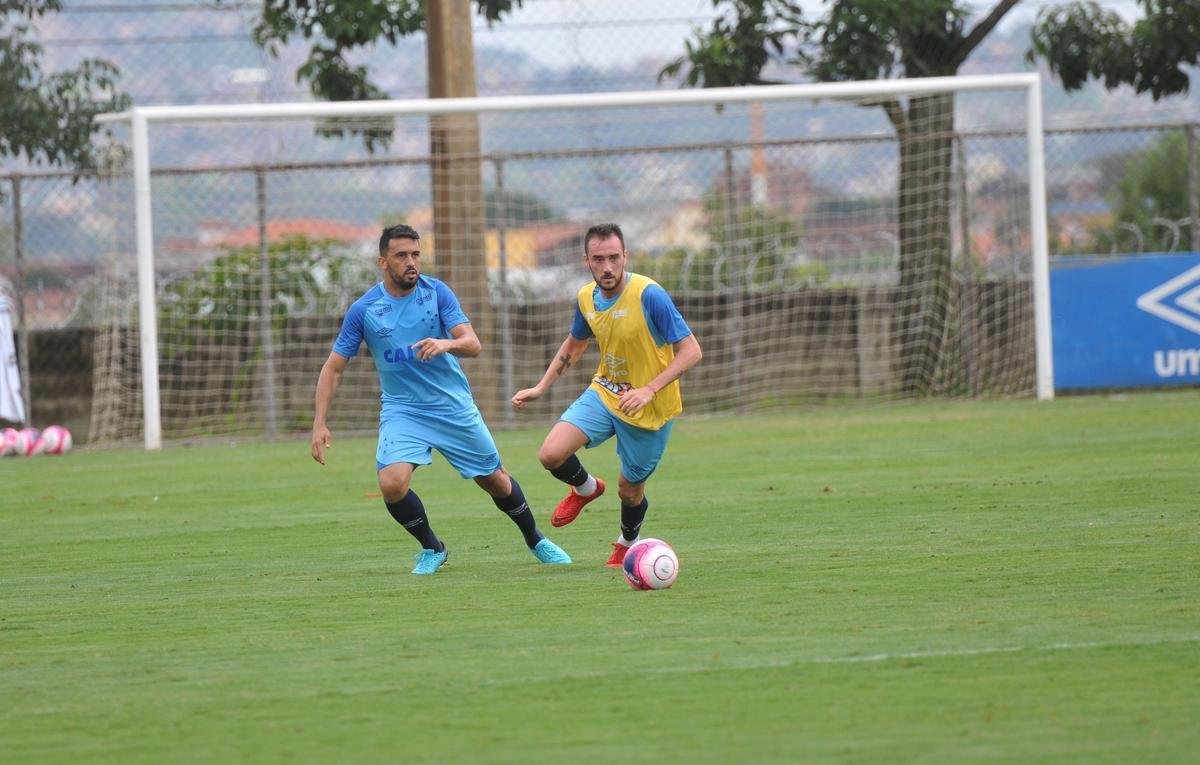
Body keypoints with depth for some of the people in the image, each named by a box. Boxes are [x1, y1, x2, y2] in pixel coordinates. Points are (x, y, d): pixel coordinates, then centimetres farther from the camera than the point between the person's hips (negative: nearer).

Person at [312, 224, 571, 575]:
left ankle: (536, 541, 36)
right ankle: (432, 548, 3)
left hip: (454, 406, 1)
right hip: (401, 410, -1)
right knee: (392, 483, -23)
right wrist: (319, 424, -13)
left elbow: (473, 344, -16)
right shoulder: (364, 310, -9)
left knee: (495, 479, 9)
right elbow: (333, 368, -3)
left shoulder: (437, 292, -8)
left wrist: (446, 344, -39)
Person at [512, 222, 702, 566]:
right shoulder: (586, 298, -4)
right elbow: (574, 344, 18)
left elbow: (690, 351, -24)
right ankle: (585, 488, 19)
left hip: (648, 409, -4)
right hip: (603, 393, 4)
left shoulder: (649, 295, -24)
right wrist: (541, 388, 12)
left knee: (630, 490, 9)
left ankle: (628, 543, 44)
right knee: (551, 454, -16)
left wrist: (648, 390, -33)